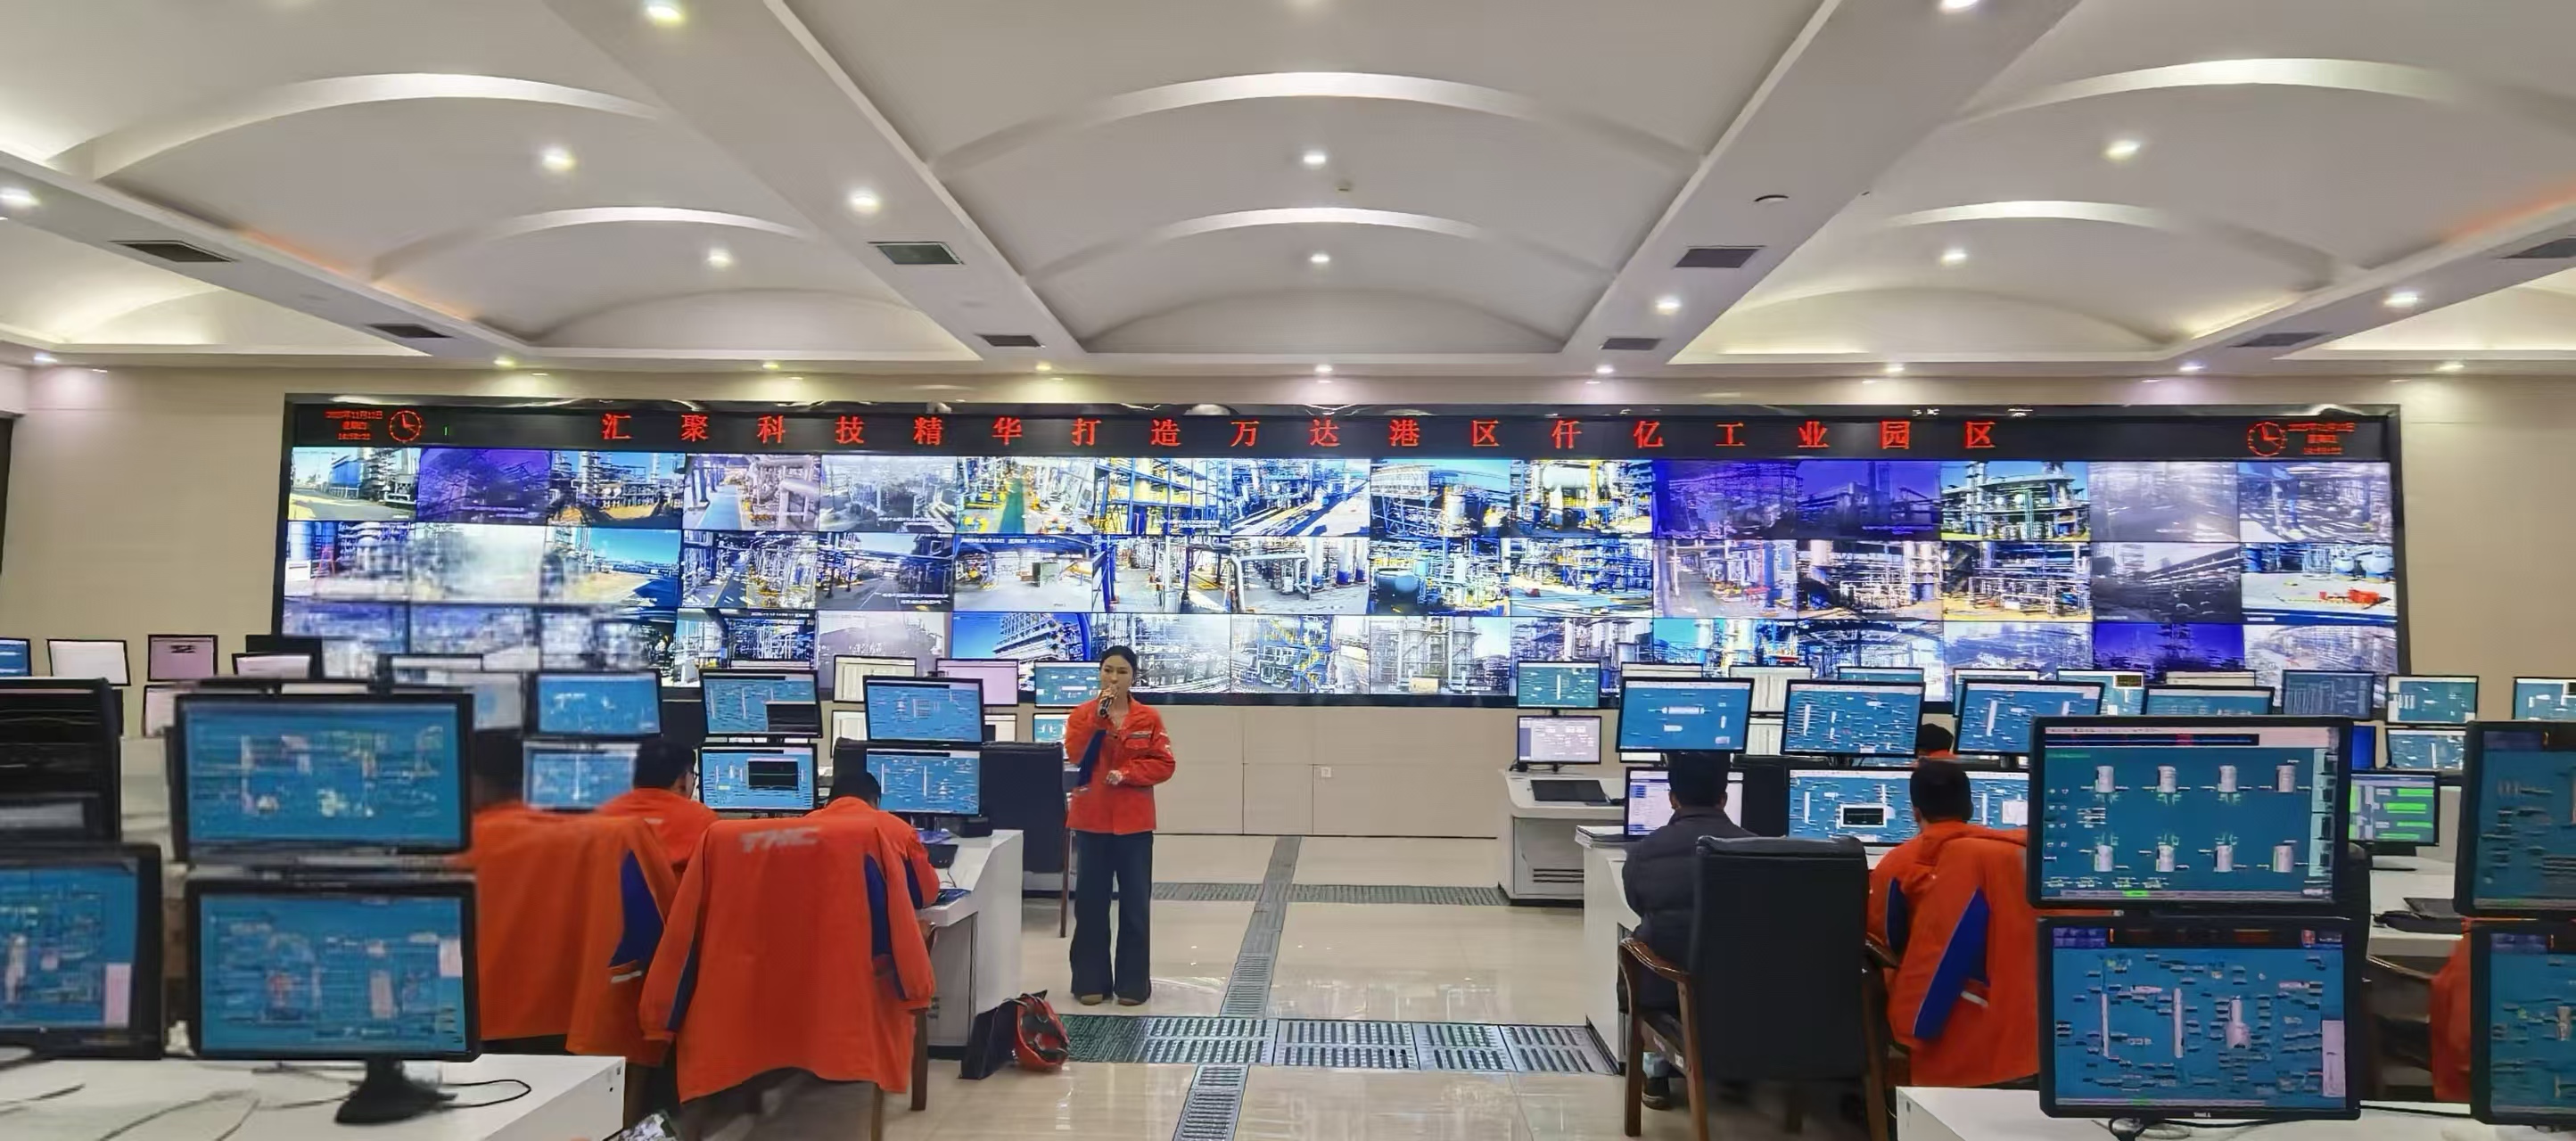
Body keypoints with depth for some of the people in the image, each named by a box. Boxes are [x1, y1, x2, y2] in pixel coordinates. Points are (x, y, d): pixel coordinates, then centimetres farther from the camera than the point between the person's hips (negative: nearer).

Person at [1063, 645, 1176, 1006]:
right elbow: (1075, 755, -12)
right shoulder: (1082, 714, 3)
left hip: (1134, 821, 0)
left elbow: (1163, 765, -3)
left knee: (1135, 904, 4)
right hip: (1091, 820, 1)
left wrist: (1126, 773, -15)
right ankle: (1091, 981, 15)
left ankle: (1133, 982, 13)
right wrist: (1098, 718, -19)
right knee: (1090, 902, 5)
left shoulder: (1149, 717, 1)